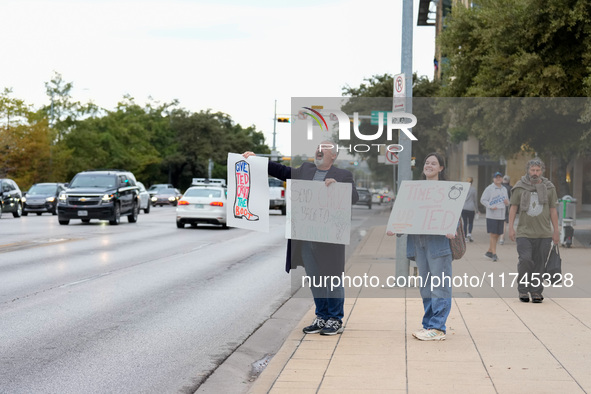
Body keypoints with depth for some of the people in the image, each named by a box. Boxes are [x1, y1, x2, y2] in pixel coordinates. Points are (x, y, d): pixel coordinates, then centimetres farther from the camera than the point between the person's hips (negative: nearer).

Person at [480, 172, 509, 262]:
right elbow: (483, 200, -5)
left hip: (501, 216, 6)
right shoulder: (489, 188, -3)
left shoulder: (504, 189, 15)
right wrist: (490, 206, -19)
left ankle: (489, 252, 21)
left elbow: (507, 201, 24)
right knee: (493, 235, -6)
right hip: (492, 216, -6)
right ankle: (494, 254, -3)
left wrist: (507, 202, -1)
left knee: (497, 235, 9)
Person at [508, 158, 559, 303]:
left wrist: (556, 231, 10)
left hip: (544, 233, 1)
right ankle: (523, 290, 1)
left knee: (539, 264, 1)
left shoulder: (549, 188, 7)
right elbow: (513, 208, 8)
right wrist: (511, 227, 0)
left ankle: (536, 291, 10)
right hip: (524, 232, -1)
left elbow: (553, 210, 11)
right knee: (525, 260, -13)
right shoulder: (519, 187, 4)